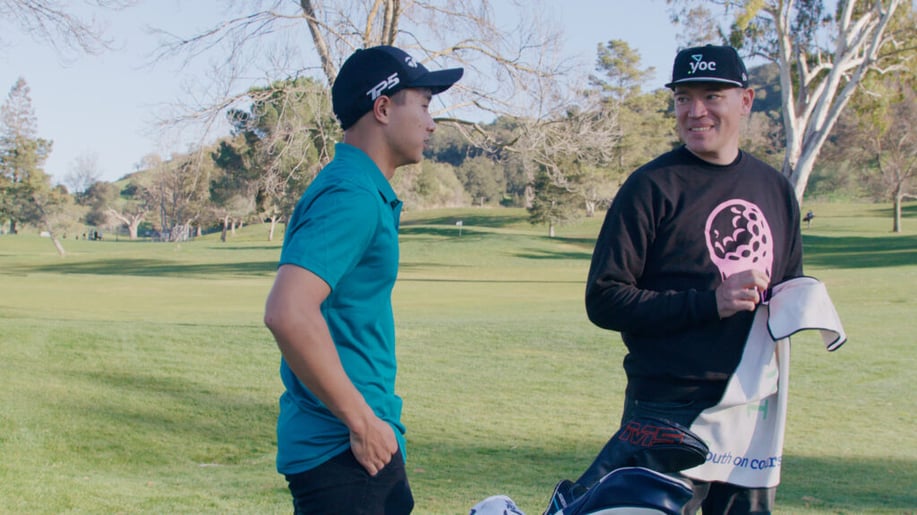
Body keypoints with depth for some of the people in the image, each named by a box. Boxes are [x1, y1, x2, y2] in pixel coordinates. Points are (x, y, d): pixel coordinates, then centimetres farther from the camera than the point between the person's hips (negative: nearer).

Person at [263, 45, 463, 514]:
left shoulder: (366, 193, 15)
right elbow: (288, 313, -29)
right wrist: (362, 422, -22)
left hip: (365, 442, 10)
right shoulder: (352, 197, -17)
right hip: (342, 453, -10)